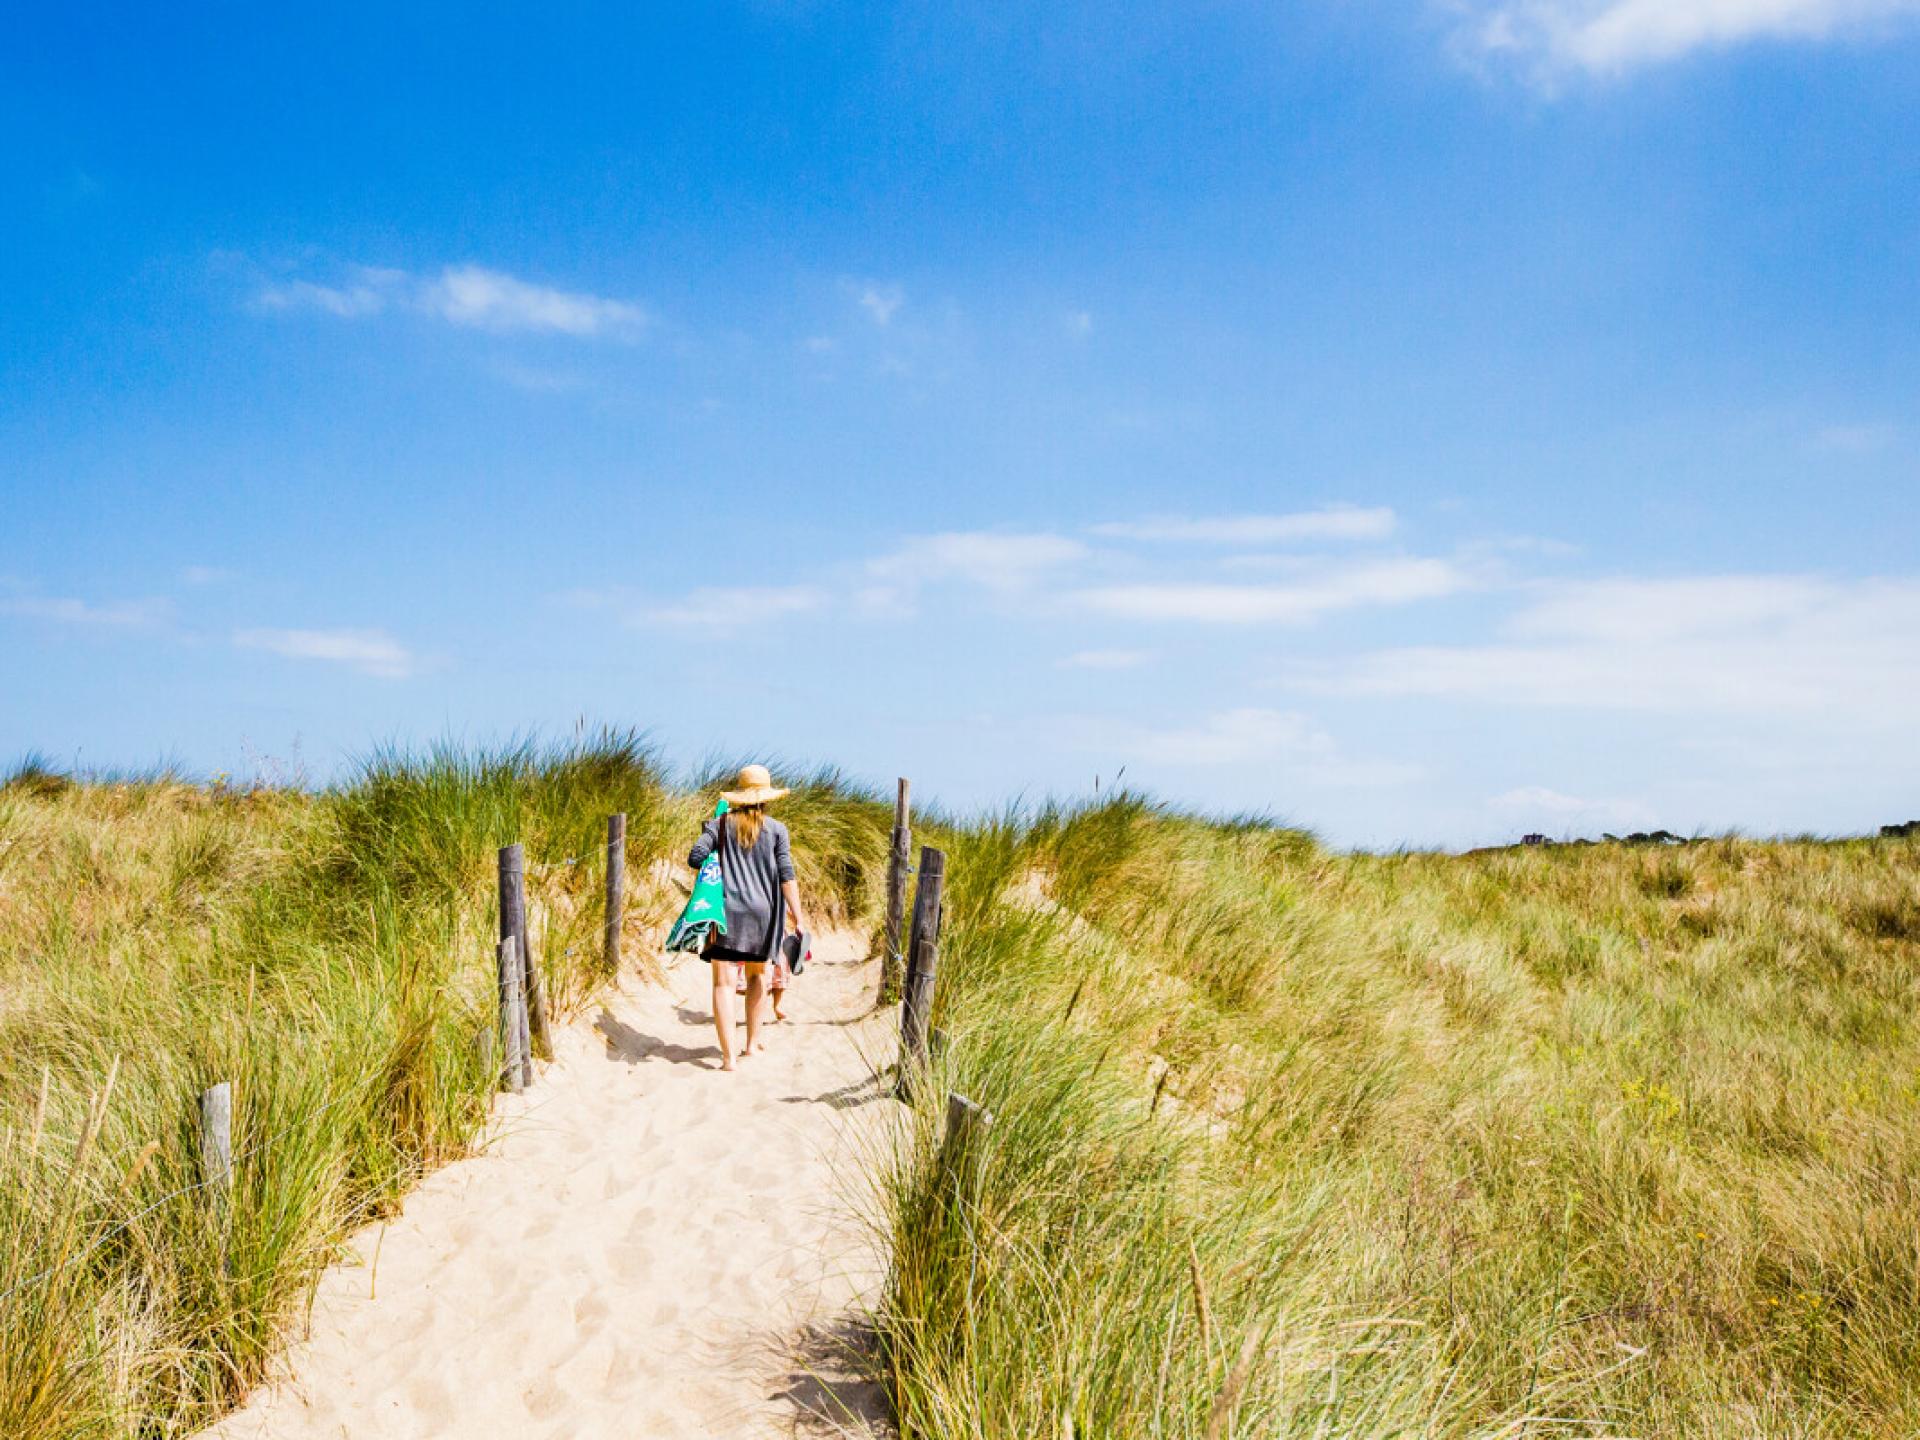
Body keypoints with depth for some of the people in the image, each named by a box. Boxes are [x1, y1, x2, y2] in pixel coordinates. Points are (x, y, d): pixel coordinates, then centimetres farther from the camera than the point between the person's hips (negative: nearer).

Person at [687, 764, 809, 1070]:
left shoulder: (720, 823, 4)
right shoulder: (776, 829, 3)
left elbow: (695, 857, -4)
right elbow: (786, 875, -3)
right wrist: (798, 917, -3)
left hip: (726, 910, -1)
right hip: (762, 912, 1)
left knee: (724, 982, -4)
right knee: (757, 974, 24)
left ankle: (728, 1056, -13)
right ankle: (752, 1042, 28)